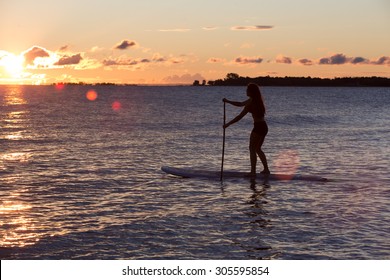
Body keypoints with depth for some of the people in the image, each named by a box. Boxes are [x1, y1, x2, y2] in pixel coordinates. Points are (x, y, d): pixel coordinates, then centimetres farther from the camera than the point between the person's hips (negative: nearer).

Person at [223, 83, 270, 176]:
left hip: (258, 127, -9)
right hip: (264, 127, 9)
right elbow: (240, 104, 24)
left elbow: (240, 116, -15)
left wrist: (228, 124, -10)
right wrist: (228, 101, 23)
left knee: (252, 148, -6)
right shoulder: (257, 100, 14)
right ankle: (266, 169, 20)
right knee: (257, 149, 18)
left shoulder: (251, 103, -15)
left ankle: (253, 172, -11)